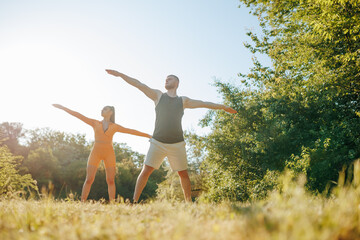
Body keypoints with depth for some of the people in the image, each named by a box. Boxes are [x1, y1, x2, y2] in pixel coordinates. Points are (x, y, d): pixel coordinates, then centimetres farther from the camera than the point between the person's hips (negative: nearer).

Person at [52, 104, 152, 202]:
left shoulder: (115, 126, 8)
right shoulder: (95, 123, 9)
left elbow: (131, 131, 7)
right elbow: (79, 115, 5)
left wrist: (148, 135, 5)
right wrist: (62, 107, 2)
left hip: (109, 154, 0)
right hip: (96, 153, 0)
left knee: (110, 181, -6)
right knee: (89, 180, -11)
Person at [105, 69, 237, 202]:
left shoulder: (183, 101, 14)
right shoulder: (158, 95, 11)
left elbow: (203, 103, 21)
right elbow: (139, 84, 4)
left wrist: (223, 106, 26)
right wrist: (120, 74, -1)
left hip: (177, 144, 1)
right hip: (158, 143, -1)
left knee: (183, 174, 4)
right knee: (146, 171, -9)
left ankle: (189, 203, 15)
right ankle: (134, 201, -5)